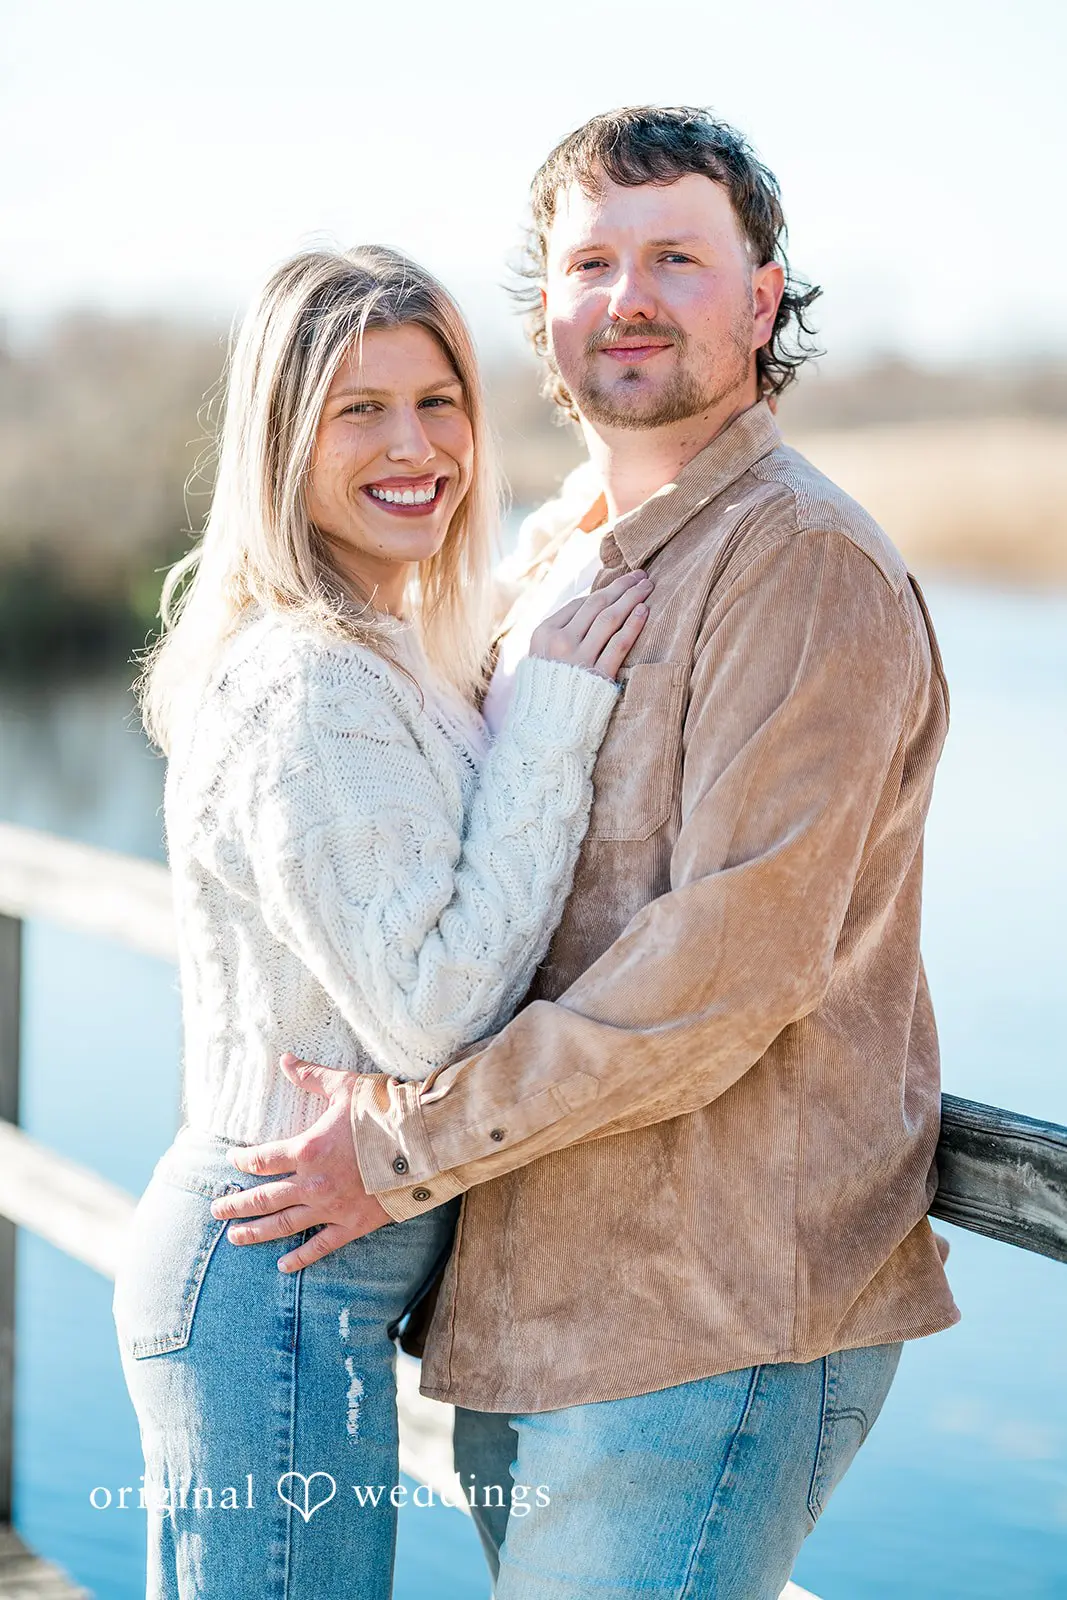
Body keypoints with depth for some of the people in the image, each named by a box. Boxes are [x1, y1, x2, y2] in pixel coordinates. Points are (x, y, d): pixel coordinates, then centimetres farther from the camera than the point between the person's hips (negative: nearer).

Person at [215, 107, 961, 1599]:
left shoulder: (806, 565, -13)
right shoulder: (561, 560, 14)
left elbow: (735, 959, -21)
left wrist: (409, 1144, -16)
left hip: (712, 1323, -8)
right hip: (531, 1309, 8)